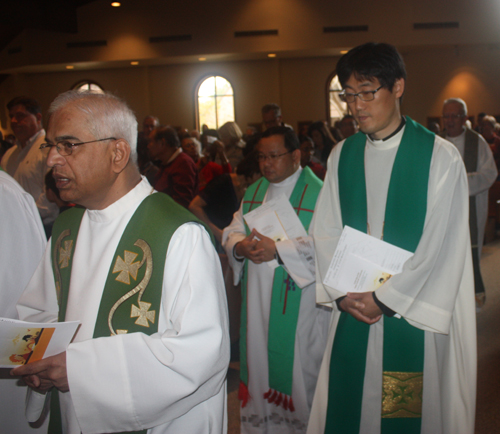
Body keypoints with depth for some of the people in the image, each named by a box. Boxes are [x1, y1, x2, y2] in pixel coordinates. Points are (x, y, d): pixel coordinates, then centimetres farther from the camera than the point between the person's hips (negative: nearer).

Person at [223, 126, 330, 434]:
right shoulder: (253, 192, 14)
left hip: (298, 301, -6)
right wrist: (240, 246, -12)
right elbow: (233, 230, 11)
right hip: (257, 298, 6)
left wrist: (278, 249, -26)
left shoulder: (317, 192, -8)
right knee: (258, 357, 12)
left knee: (296, 361, 2)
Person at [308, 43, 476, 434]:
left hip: (413, 311, -3)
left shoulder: (441, 157, -7)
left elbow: (440, 245, -10)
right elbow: (325, 232, 5)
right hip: (352, 310, 4)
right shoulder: (342, 156, 6)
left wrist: (385, 298, -11)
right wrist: (341, 294, -8)